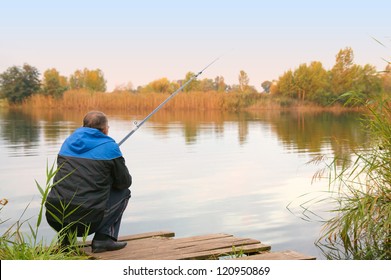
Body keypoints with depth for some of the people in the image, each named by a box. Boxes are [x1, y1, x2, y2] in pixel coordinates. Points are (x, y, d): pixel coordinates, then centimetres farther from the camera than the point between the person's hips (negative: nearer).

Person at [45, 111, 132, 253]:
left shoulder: (68, 142, 17)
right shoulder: (109, 147, 0)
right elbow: (125, 182, 8)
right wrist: (109, 181, 31)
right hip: (86, 221, -6)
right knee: (123, 193, 18)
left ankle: (65, 237, 18)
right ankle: (104, 238, 4)